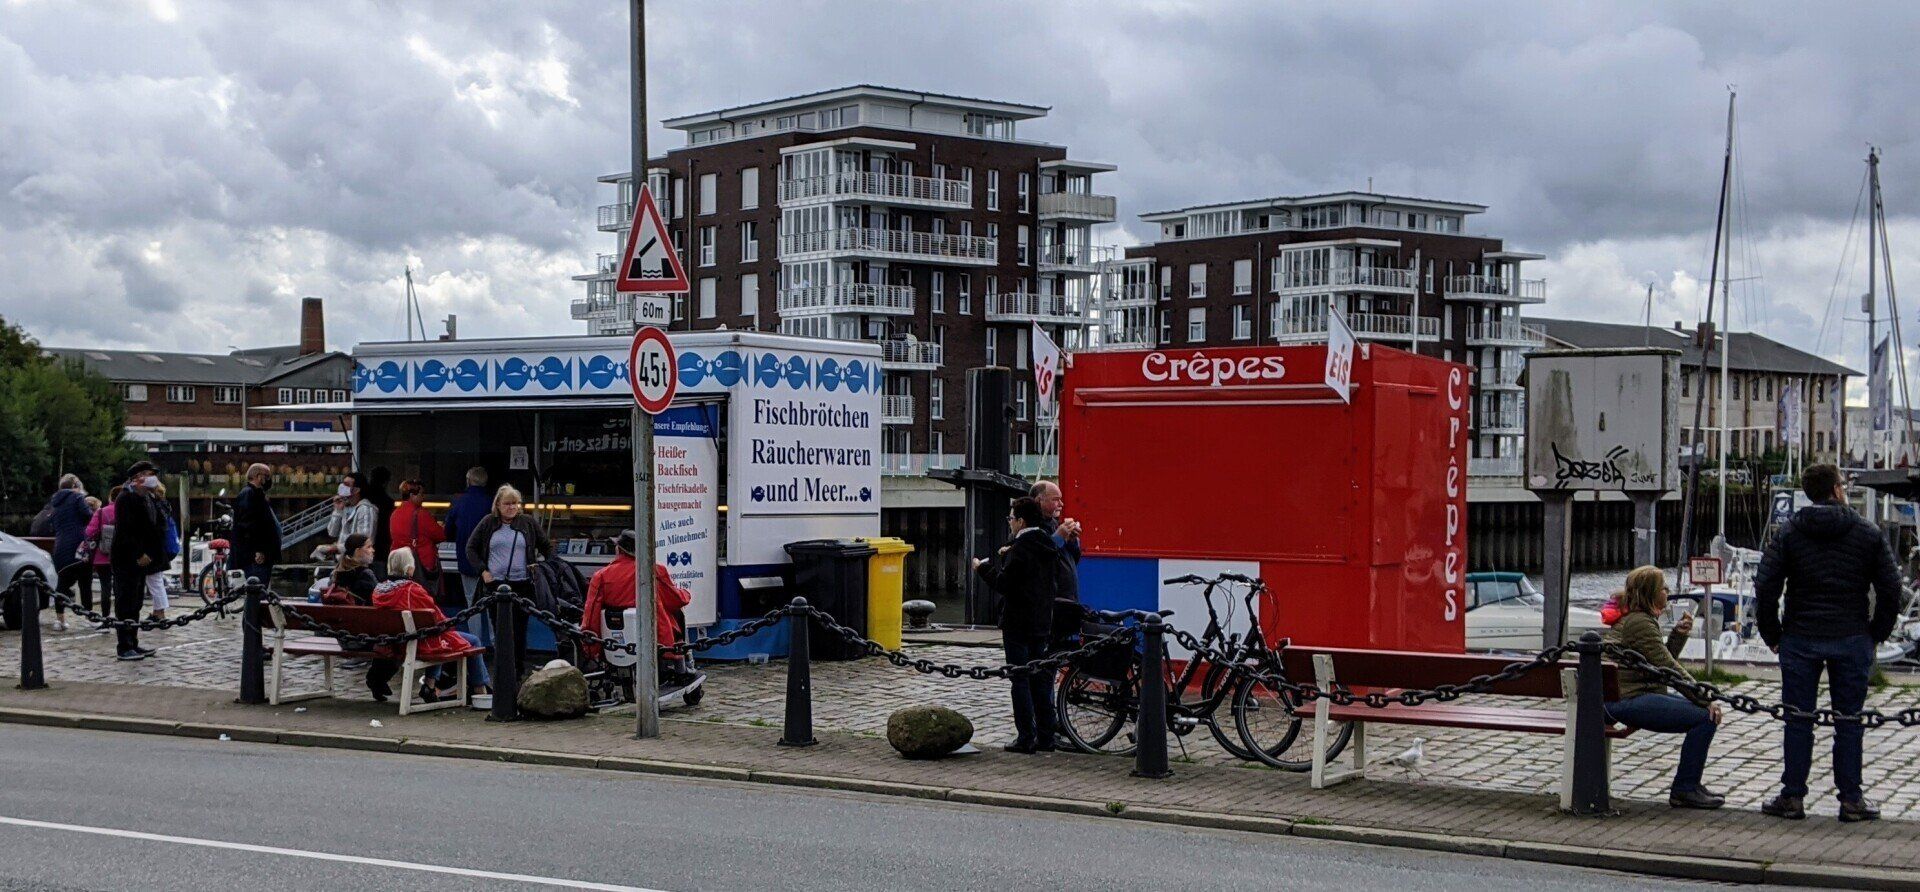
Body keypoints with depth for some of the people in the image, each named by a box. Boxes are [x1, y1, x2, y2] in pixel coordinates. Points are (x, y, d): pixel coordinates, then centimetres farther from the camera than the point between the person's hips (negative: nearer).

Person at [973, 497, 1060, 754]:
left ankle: (1026, 738, -2)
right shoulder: (1046, 545, 10)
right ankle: (1045, 737, 14)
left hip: (1018, 623, -8)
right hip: (1042, 622, 8)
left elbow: (1003, 583, -18)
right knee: (1041, 679, 11)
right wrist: (1006, 557, 20)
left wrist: (983, 567, -4)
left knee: (1021, 680, -3)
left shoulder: (1020, 548, -16)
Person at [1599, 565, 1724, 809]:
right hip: (1629, 701, -11)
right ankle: (1685, 789, -9)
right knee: (1705, 716, -17)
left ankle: (1689, 784, 16)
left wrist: (1678, 634, 4)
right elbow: (1667, 667, -17)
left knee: (1703, 708, 12)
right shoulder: (1640, 622, -14)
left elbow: (1663, 659, 19)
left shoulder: (1630, 618, 19)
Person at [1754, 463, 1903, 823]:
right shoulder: (1868, 533, 1)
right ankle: (1851, 800, 9)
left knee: (1798, 721, 5)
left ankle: (1792, 797, 8)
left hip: (1800, 640, 0)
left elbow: (1766, 586, -5)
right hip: (1852, 641, 0)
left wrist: (1772, 635, 4)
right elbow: (1890, 588, -1)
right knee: (1848, 722, 7)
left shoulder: (1788, 532, 0)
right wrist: (1876, 634, 9)